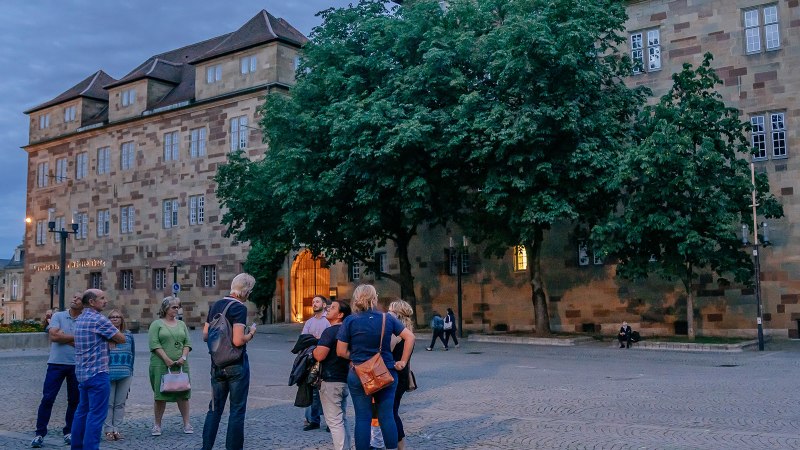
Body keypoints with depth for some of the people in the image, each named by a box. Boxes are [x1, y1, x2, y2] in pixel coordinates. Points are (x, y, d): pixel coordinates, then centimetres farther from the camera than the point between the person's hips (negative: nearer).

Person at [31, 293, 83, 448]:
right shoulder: (58, 316, 2)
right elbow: (53, 336, -12)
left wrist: (62, 336, -10)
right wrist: (75, 337, -8)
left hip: (76, 365, 1)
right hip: (56, 363, -1)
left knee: (74, 400, 8)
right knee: (47, 398, -2)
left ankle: (69, 432, 21)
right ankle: (40, 433, 6)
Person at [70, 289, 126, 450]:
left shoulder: (80, 319, 12)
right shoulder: (99, 319, -15)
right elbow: (122, 339, -9)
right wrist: (110, 337, 8)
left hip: (82, 373, 9)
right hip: (97, 373, -9)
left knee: (82, 411, 17)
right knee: (96, 414, -6)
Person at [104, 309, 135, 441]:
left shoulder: (128, 335, 8)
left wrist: (129, 369, 10)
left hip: (125, 375, 3)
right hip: (108, 374, -3)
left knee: (120, 403, 7)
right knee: (108, 403, 2)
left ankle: (116, 429, 14)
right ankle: (109, 430, 10)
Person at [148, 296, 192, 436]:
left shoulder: (181, 324, 15)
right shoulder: (157, 324, 2)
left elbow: (187, 343, 11)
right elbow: (154, 344, -8)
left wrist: (183, 357, -6)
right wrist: (167, 360, -15)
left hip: (181, 365, 4)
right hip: (161, 365, -3)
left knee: (183, 394, 2)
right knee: (160, 394, -1)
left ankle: (186, 423, 8)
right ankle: (157, 425, 10)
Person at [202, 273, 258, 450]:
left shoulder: (216, 305, 7)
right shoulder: (239, 308, -16)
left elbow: (205, 336, 12)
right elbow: (238, 341, -24)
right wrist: (251, 333, -6)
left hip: (217, 364, 7)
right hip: (236, 365, -7)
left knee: (215, 408, 14)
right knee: (237, 410, 3)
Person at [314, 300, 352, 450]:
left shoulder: (330, 331, -17)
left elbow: (319, 355, -25)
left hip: (331, 381, -9)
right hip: (345, 380, 9)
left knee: (334, 421, -5)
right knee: (342, 419, 17)